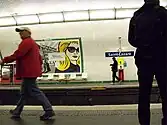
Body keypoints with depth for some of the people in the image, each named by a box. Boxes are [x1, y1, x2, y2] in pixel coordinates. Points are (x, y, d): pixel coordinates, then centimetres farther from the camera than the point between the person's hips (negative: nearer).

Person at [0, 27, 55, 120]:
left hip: (29, 72, -11)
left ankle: (49, 111, -6)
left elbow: (17, 54, -21)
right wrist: (39, 68, 25)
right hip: (31, 71, 11)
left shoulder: (26, 42, -12)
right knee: (24, 93, 16)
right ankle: (17, 112, 26)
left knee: (35, 92, -8)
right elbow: (39, 58, 23)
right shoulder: (32, 42, 22)